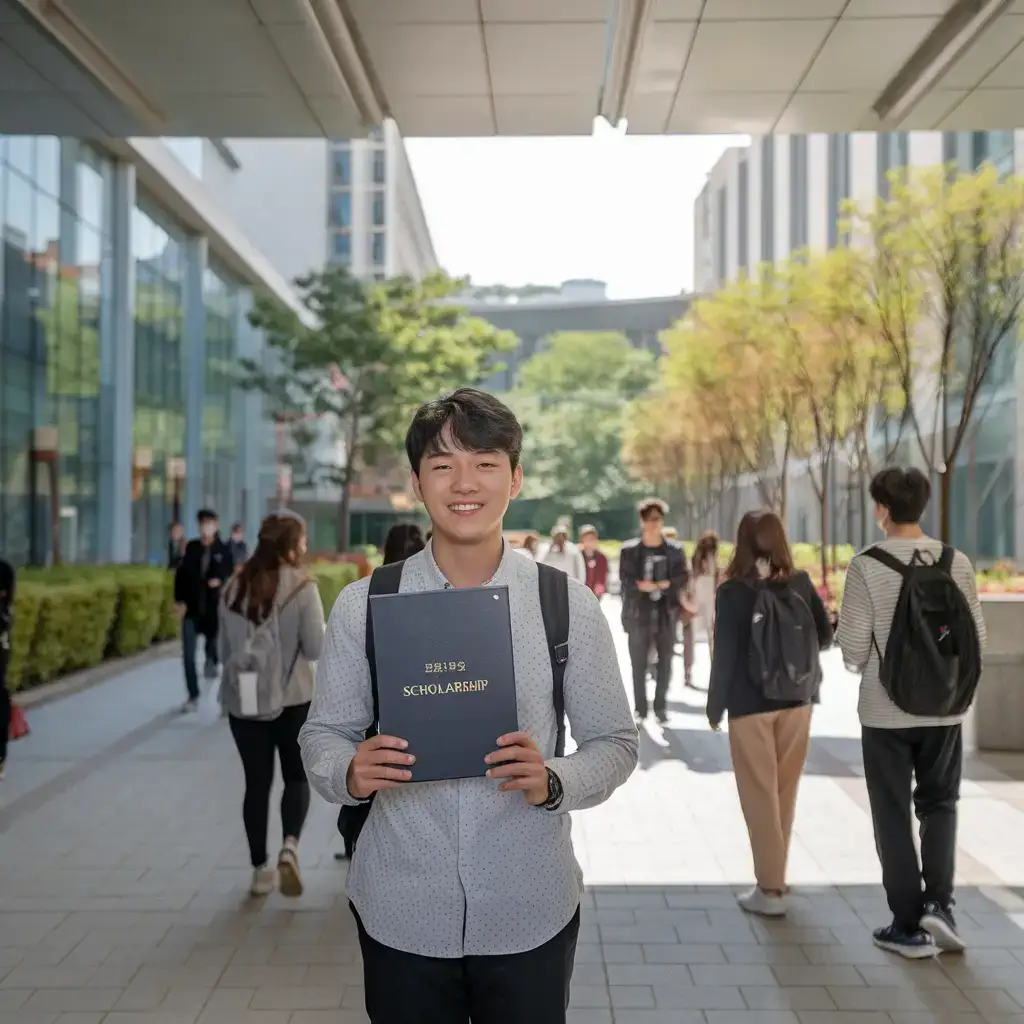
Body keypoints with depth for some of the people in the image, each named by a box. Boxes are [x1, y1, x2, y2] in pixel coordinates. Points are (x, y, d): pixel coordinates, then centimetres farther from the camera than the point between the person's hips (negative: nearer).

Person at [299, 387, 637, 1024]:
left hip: (531, 917, 0)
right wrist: (351, 772, -19)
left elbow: (615, 743, 1)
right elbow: (324, 733, 3)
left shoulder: (569, 606, -6)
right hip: (399, 916, 1)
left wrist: (552, 782, -19)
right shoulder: (363, 605, -5)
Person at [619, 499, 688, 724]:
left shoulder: (675, 549, 4)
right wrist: (641, 586, -20)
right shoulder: (629, 549, 0)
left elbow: (682, 578, 0)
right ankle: (640, 708, 11)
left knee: (665, 661, 7)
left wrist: (666, 584, -16)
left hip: (666, 612, 2)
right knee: (638, 662, 1)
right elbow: (625, 579, -4)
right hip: (639, 613, -1)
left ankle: (660, 706, 21)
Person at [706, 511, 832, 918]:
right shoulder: (801, 584, -2)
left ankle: (771, 889, 6)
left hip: (750, 706, -4)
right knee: (784, 793, 15)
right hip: (796, 702, 4)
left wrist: (715, 706, -1)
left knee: (759, 796, 4)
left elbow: (724, 655, -11)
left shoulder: (733, 592, -11)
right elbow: (825, 637, 5)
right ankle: (774, 875, 27)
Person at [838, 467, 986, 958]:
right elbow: (977, 638, 1)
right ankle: (938, 902, 8)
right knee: (939, 804, 21)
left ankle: (909, 925, 16)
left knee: (893, 814, 10)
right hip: (943, 707, 3)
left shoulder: (867, 566, -13)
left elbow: (853, 649, -13)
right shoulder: (957, 563, -4)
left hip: (886, 710, -3)